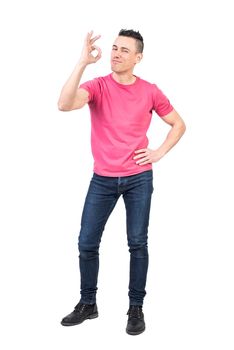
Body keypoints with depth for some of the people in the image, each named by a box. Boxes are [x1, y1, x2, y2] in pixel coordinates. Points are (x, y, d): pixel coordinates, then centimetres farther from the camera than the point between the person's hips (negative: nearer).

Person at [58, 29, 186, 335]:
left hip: (139, 178, 0)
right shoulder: (97, 86, -5)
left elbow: (178, 124, 11)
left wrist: (159, 152, -2)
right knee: (87, 243, 4)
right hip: (102, 179, 1)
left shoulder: (150, 91, -2)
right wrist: (83, 62, -30)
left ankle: (136, 308, 16)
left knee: (137, 243, 3)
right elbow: (65, 104, -26)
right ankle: (88, 303, 22)